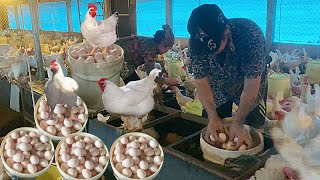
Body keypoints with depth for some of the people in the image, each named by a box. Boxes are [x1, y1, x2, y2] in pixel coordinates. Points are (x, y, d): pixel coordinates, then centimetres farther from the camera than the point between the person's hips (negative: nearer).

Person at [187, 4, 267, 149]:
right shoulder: (195, 42, -30)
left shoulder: (250, 34, -40)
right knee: (213, 134, 11)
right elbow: (201, 82, -22)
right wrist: (213, 117, -32)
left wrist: (238, 122, -37)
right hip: (217, 89, 3)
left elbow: (251, 86, -34)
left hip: (250, 84, -2)